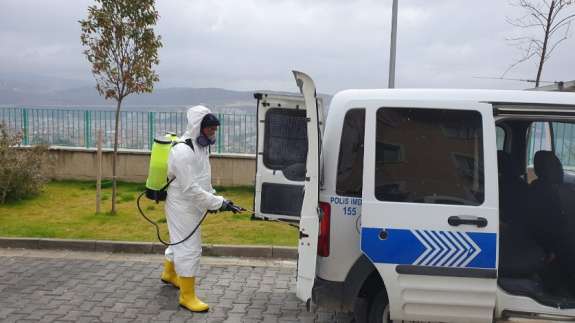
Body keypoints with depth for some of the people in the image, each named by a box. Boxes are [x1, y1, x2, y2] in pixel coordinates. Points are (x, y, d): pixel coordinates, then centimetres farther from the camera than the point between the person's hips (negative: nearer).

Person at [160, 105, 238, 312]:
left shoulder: (200, 146, 3)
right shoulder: (182, 151, -27)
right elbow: (191, 189, -29)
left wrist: (211, 198, 6)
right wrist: (218, 202, -27)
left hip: (191, 206, 9)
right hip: (182, 206, -9)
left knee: (180, 242, 26)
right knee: (189, 249, -5)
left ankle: (169, 274, 49)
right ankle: (187, 296, 6)